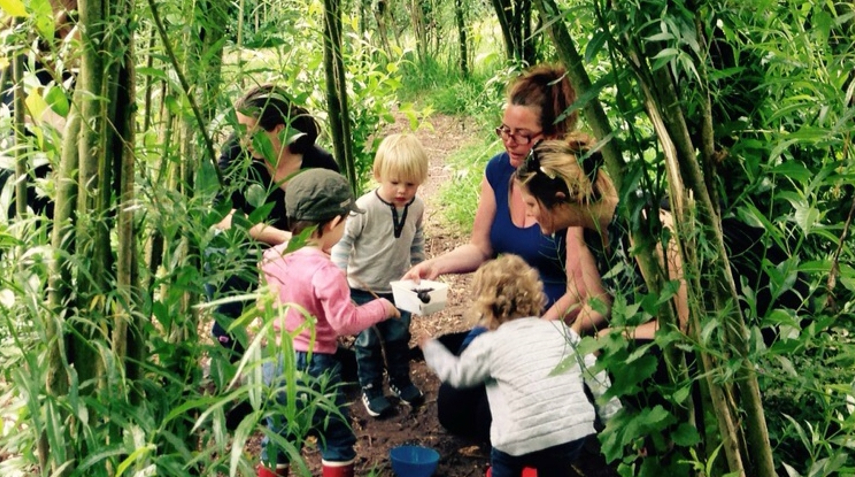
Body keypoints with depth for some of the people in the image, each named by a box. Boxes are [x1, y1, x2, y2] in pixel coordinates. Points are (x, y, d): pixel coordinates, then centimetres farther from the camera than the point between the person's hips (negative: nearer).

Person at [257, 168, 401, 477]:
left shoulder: (273, 258, -1)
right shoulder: (324, 272, -23)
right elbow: (345, 322, -19)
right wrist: (381, 308, -7)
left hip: (273, 361, 7)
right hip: (312, 365, -7)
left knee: (277, 434, 19)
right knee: (337, 437, 11)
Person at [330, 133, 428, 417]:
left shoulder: (416, 207, -8)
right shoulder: (365, 208, -25)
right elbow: (343, 240, -17)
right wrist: (339, 273, -25)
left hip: (399, 287, 4)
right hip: (365, 290, -4)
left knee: (399, 338, 20)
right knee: (369, 342, 11)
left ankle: (400, 380, 40)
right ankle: (370, 388, 28)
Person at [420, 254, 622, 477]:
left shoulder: (489, 344, 3)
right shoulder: (562, 330, 12)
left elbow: (457, 374, 20)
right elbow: (597, 377, 12)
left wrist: (430, 348, 38)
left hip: (523, 440, -3)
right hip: (575, 432, 3)